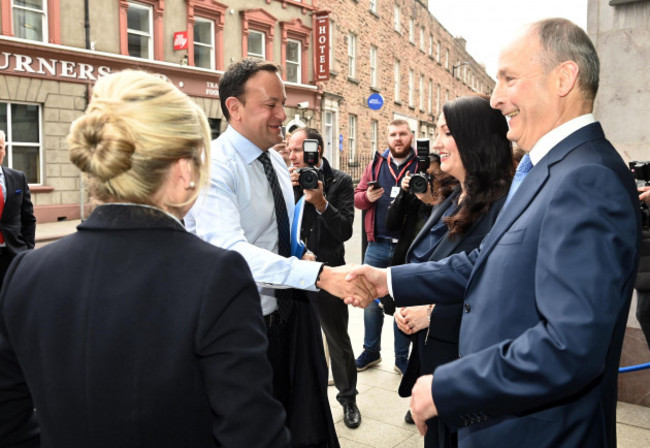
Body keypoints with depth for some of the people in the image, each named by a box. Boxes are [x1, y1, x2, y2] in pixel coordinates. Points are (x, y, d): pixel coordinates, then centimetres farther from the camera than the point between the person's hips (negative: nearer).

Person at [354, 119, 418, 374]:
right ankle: (371, 351, 28)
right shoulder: (376, 165, 9)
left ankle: (402, 357, 23)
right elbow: (357, 197, 9)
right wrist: (367, 196, -12)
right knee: (371, 300, 10)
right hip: (378, 245, 3)